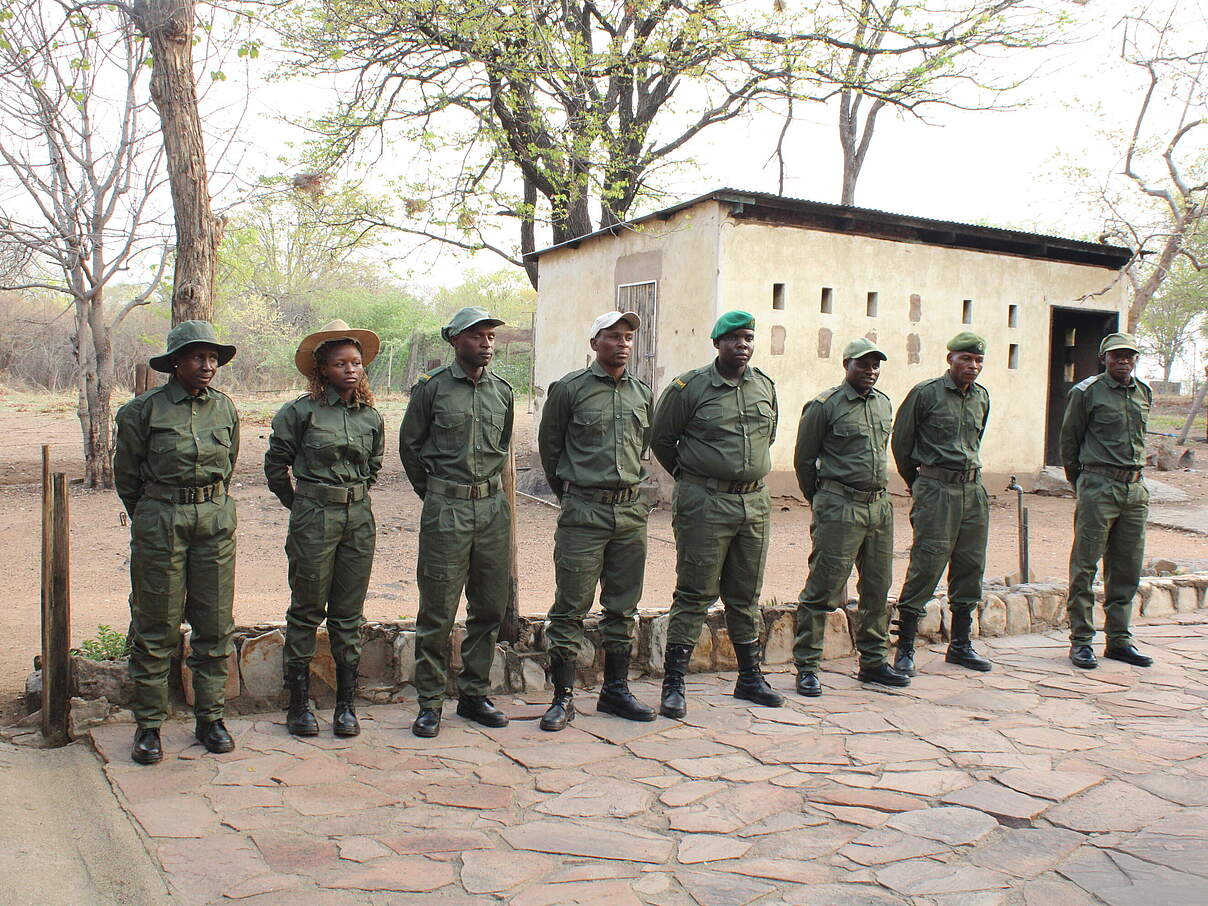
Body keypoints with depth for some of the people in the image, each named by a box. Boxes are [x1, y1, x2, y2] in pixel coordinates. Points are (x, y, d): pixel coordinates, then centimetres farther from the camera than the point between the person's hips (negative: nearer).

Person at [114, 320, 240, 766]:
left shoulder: (225, 408, 6)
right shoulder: (144, 409, -5)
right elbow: (126, 473, 6)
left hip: (216, 520, 3)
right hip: (160, 523, -3)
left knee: (215, 624, 7)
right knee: (156, 626, 2)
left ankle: (210, 717, 19)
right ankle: (148, 725, 13)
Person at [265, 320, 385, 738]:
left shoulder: (371, 417, 7)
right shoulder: (301, 412, -5)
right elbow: (275, 464, 5)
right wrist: (301, 504, 10)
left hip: (359, 517, 4)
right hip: (314, 517, -3)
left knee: (349, 613, 8)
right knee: (307, 610, 4)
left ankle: (346, 703, 16)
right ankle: (299, 703, 14)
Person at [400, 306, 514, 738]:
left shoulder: (503, 391, 10)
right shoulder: (432, 388, -2)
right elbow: (409, 446, 6)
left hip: (493, 505, 5)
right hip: (446, 509, -4)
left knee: (490, 607, 9)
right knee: (438, 611, -2)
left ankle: (474, 694, 22)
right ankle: (429, 703, 9)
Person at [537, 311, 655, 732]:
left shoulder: (643, 393, 10)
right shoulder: (570, 389, -3)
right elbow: (548, 444, 6)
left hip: (631, 511, 5)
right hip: (584, 513, -5)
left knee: (623, 607, 12)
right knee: (570, 609, -2)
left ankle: (615, 690, 23)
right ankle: (563, 698, 7)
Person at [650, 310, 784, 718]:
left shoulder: (765, 386, 9)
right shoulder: (690, 387, -7)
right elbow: (661, 438, 3)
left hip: (756, 502, 5)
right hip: (705, 503, -5)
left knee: (746, 595, 14)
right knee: (695, 594, -3)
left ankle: (750, 677, 27)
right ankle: (673, 685, 4)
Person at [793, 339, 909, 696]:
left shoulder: (884, 404, 14)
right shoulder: (824, 406, -6)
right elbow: (804, 460, 1)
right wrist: (820, 500, 9)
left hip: (880, 505, 7)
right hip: (839, 508, -7)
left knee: (878, 589, 12)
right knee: (823, 588, -5)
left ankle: (873, 662, 24)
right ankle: (807, 667, 3)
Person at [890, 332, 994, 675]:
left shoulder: (982, 397, 13)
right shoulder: (925, 393, -5)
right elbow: (900, 441, 2)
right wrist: (919, 485, 10)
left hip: (974, 489, 6)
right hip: (936, 488, -6)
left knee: (970, 568, 10)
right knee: (926, 566, -9)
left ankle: (960, 644, 22)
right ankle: (905, 649, -2)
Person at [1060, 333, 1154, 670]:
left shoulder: (1144, 393, 13)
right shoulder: (1086, 392, -4)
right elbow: (1069, 440, 3)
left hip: (1136, 489, 6)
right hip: (1099, 487, -5)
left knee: (1127, 569, 9)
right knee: (1085, 566, -3)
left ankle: (1119, 640, 19)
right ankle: (1081, 641, 4)